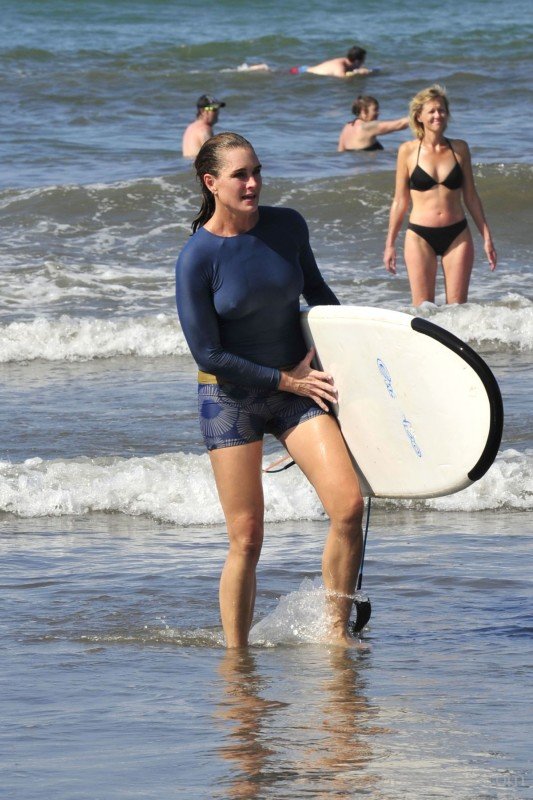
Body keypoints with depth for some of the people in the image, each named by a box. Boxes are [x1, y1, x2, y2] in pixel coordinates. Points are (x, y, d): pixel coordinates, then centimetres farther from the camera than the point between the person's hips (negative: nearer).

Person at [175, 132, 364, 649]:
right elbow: (208, 355, -13)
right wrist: (286, 379, -11)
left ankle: (336, 634, 0)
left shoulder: (287, 226, -2)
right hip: (231, 397, -4)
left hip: (298, 386, 4)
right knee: (247, 539, -5)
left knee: (349, 505, -13)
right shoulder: (196, 258, -15)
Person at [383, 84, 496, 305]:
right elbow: (400, 201, 6)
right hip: (420, 236, -2)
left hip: (457, 235, 2)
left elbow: (471, 197, 12)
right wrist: (390, 243, 5)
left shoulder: (459, 148, 6)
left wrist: (487, 237, 10)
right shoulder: (408, 151, 0)